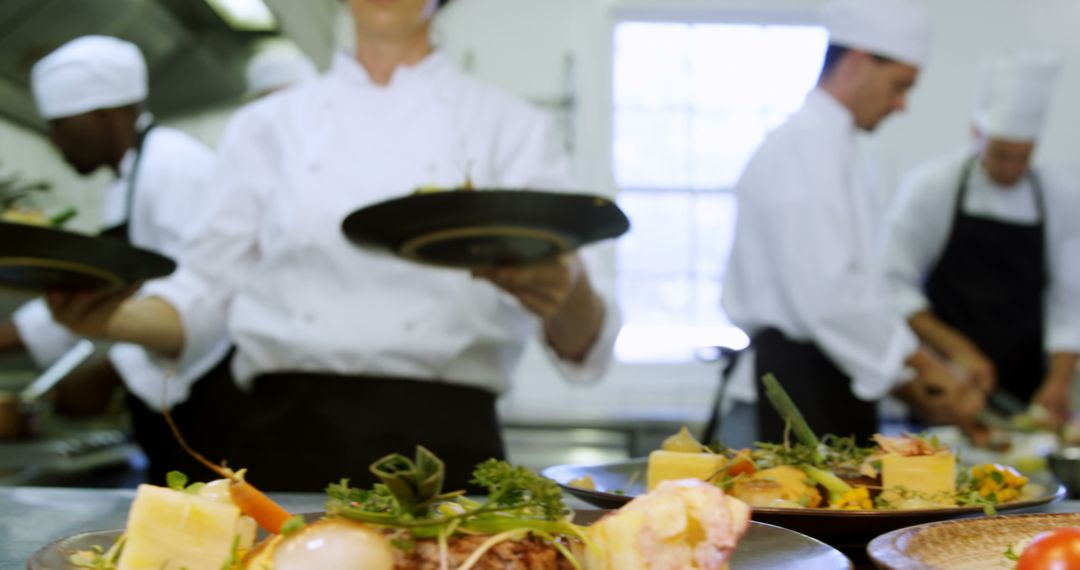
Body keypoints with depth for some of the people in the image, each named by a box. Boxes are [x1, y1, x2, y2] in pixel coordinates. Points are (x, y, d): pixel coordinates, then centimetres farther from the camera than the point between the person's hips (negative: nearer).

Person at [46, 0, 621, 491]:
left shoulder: (509, 127, 7)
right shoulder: (267, 125, 13)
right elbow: (206, 291, 11)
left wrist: (567, 296, -24)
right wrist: (115, 316, -10)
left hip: (441, 442, -1)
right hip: (288, 438, 2)